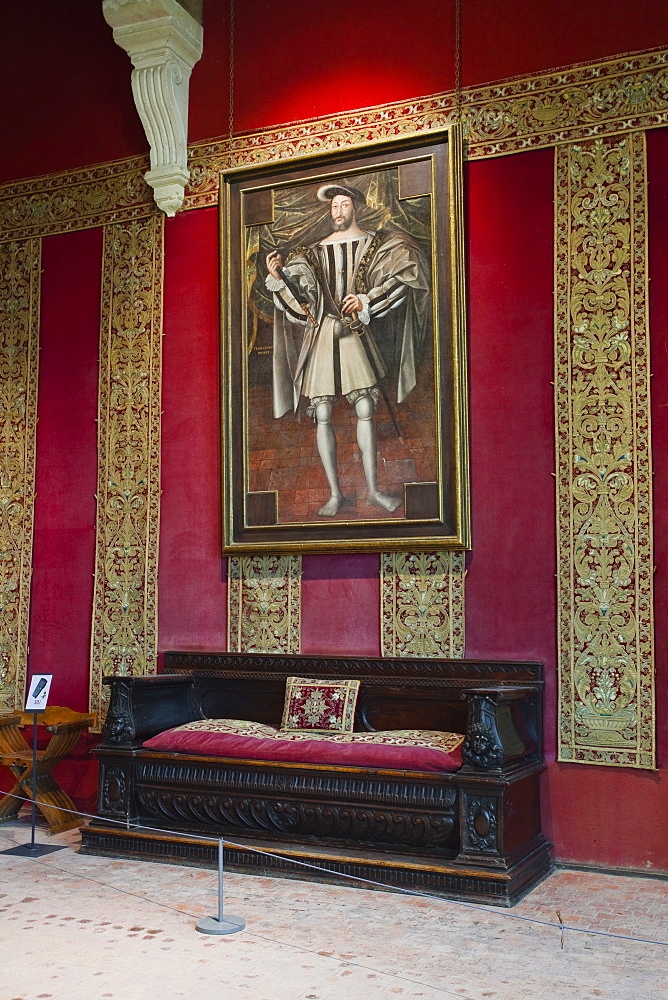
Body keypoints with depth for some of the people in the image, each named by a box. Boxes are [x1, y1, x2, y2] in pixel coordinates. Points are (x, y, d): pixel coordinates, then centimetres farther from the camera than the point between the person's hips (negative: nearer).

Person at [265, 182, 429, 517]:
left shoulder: (374, 245, 8)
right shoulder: (315, 251, 13)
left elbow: (399, 278, -5)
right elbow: (297, 296, 6)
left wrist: (366, 301, -15)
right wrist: (277, 276, -11)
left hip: (355, 334, -1)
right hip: (321, 336, 2)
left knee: (365, 410, -6)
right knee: (323, 416, -2)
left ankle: (373, 489, 3)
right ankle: (335, 494, 4)